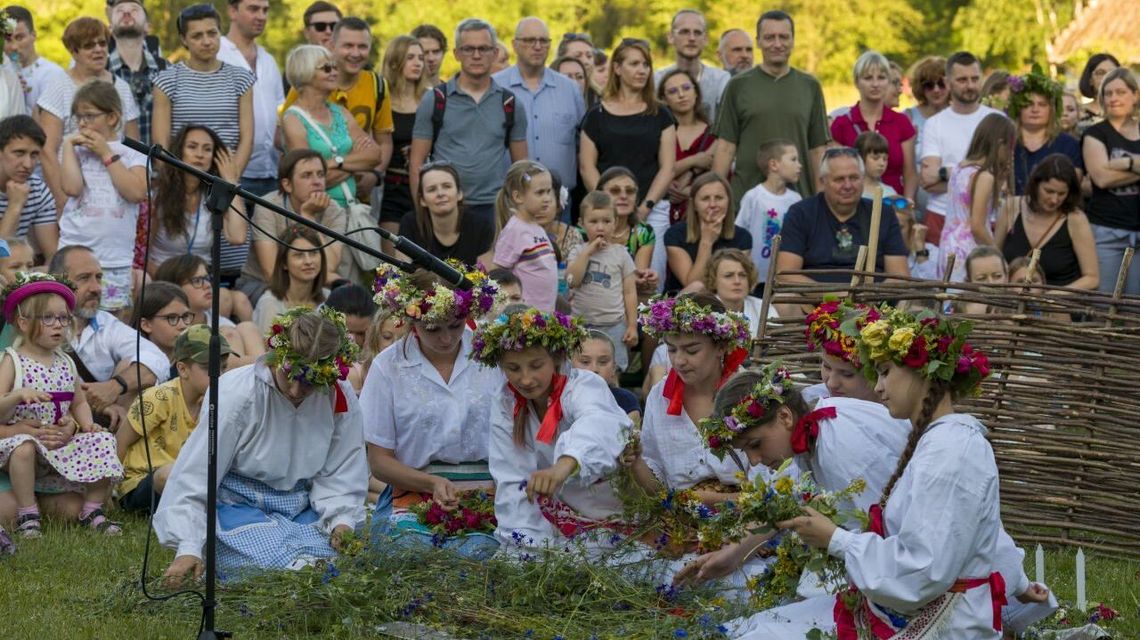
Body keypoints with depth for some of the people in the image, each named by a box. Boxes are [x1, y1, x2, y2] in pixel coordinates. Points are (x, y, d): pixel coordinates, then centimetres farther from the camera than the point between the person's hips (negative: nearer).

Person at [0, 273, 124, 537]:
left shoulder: (65, 363, 10)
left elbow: (79, 402, 20)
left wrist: (86, 425, 0)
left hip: (63, 442, 5)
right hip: (24, 436, -5)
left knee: (103, 442, -12)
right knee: (23, 447, -38)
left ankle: (93, 511, -1)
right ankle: (27, 516, -22)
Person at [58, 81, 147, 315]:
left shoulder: (133, 157, 7)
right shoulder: (76, 152, 9)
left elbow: (137, 192, -12)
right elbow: (72, 187, -10)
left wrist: (106, 154, -5)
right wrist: (68, 144, -1)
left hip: (116, 262, 0)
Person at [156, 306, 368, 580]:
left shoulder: (341, 400, -7)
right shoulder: (236, 394, -17)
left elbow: (341, 474, 1)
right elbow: (194, 475, -17)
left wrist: (342, 521, -19)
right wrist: (189, 549, -26)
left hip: (301, 509, 5)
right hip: (238, 505, -5)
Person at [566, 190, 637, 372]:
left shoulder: (621, 254, 3)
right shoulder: (578, 252, 5)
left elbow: (630, 292, 3)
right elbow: (572, 280, -12)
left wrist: (632, 326, -2)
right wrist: (588, 251, -10)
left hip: (614, 325, -1)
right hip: (582, 325, 1)